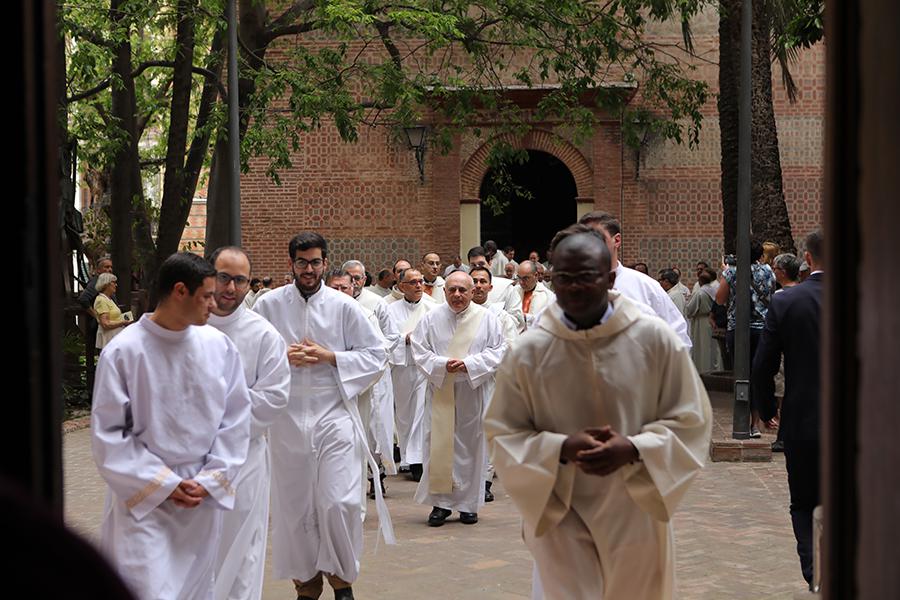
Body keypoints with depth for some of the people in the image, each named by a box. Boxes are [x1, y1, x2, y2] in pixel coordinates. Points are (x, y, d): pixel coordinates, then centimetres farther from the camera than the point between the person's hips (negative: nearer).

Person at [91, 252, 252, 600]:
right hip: (143, 503, -4)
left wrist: (210, 480, -4)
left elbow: (236, 416, 4)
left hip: (203, 498, 4)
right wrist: (164, 486, -11)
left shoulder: (219, 346, -2)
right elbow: (108, 433, -8)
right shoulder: (123, 352, -12)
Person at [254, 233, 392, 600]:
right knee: (294, 505, 6)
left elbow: (376, 355, 3)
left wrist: (330, 357, -9)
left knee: (339, 503, -8)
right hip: (287, 418, 1)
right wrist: (283, 357, -10)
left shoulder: (343, 306, 1)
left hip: (335, 415, -1)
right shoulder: (268, 305, 3)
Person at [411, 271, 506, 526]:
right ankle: (440, 502, 8)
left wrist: (470, 364, -14)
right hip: (440, 391, 0)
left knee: (471, 444, 4)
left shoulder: (486, 318, 2)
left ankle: (468, 503, 14)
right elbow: (419, 350, 2)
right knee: (439, 444, -1)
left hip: (473, 392, 0)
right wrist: (443, 364, -14)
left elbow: (498, 351, -1)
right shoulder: (431, 318, 4)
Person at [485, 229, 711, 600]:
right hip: (560, 518, -1)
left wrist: (635, 450, -19)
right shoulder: (526, 352, -7)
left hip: (636, 518, 1)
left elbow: (691, 421, -2)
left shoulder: (656, 339, -7)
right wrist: (561, 449, -19)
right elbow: (502, 435, 0)